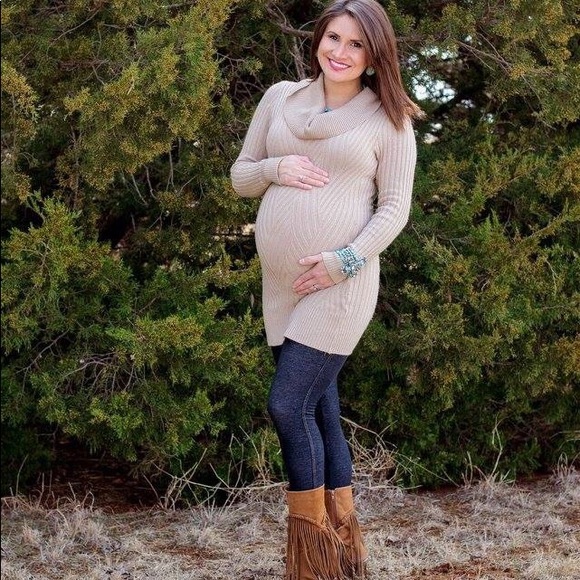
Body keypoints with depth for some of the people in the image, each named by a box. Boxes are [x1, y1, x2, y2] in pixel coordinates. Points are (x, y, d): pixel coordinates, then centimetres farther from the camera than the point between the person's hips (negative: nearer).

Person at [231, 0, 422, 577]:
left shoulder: (388, 119, 0)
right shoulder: (280, 98, 10)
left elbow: (394, 207, -3)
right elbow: (240, 176, 14)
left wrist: (346, 260, -16)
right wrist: (276, 168, -7)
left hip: (340, 285, -5)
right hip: (281, 285, 5)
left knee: (288, 406, -10)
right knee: (318, 410, 9)